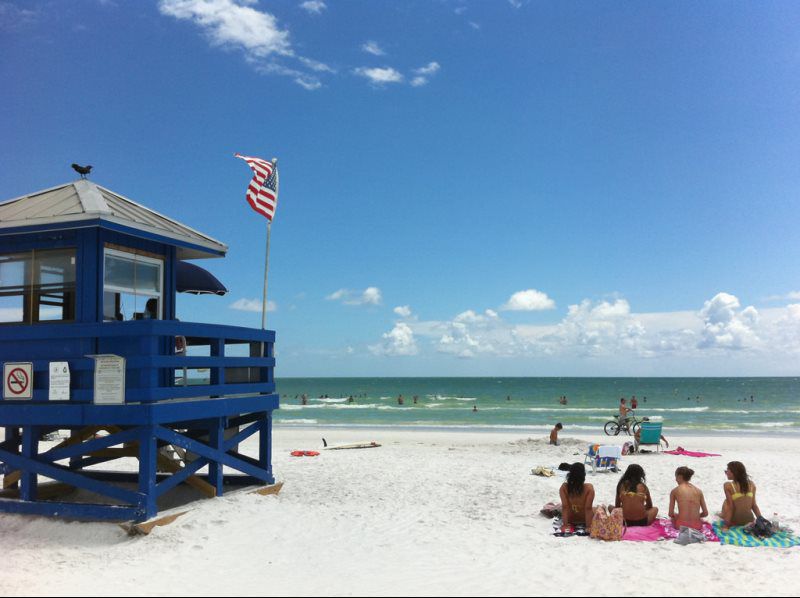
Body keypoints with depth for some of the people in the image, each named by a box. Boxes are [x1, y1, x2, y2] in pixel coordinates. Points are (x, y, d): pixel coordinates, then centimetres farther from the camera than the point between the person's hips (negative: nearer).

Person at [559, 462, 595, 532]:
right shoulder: (589, 488, -29)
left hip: (570, 520, 1)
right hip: (584, 520, -1)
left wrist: (565, 524, -15)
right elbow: (588, 508, -25)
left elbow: (565, 507, -21)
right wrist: (588, 526, -18)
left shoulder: (564, 487, -25)